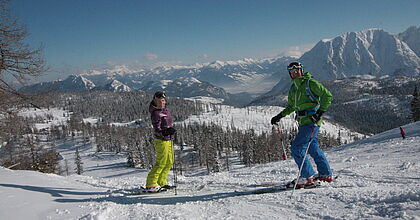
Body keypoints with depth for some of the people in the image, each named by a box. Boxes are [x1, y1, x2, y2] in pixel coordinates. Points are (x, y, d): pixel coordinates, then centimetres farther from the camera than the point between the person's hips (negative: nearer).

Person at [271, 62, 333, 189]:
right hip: (303, 122, 9)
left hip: (311, 121, -9)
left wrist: (320, 112, -19)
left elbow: (327, 96, -11)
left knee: (297, 148, -12)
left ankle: (306, 178, -3)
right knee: (313, 148, 17)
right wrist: (280, 116, 16)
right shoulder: (293, 88, 15)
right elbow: (291, 106, 26)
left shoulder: (310, 83, -9)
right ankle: (326, 174, 31)